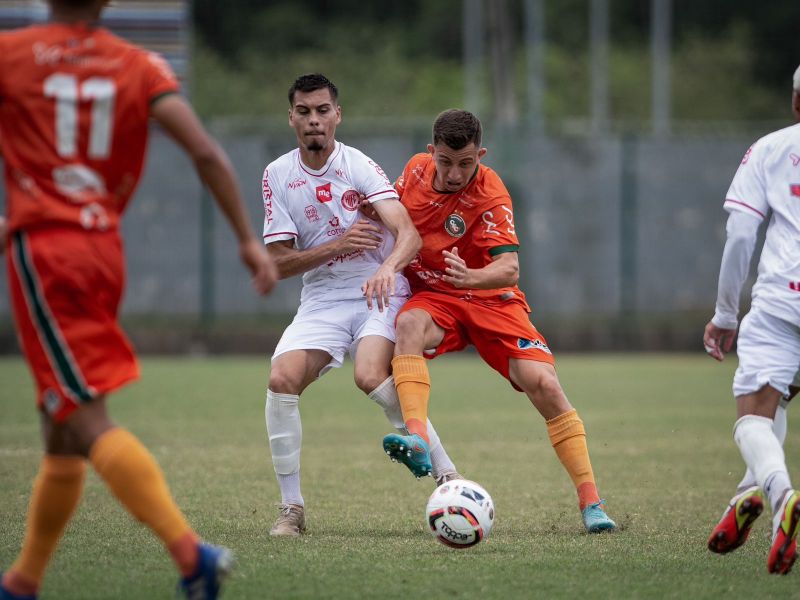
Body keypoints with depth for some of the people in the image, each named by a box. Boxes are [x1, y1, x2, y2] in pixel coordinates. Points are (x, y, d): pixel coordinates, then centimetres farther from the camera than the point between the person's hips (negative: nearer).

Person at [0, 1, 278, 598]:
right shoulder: (141, 67, 6)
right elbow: (204, 151, -4)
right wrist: (248, 239, -1)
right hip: (105, 252, 5)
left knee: (87, 421, -13)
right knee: (60, 424, 17)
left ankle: (187, 546, -29)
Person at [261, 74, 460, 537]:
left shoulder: (359, 166, -8)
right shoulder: (278, 176, 2)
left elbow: (409, 233, -20)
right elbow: (279, 264, -1)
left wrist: (387, 268, -43)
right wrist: (338, 245, -16)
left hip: (380, 295, -3)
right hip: (321, 299, 3)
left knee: (371, 376, -30)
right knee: (282, 379, -20)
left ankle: (447, 473, -17)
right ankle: (292, 507, -8)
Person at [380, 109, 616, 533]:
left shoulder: (490, 197, -20)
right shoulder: (417, 169, -5)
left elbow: (509, 269, -32)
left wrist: (471, 277, -52)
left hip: (490, 301, -3)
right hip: (433, 298, 3)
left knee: (543, 385, -18)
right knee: (409, 324, -35)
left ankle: (590, 501, -8)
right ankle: (417, 440, -50)